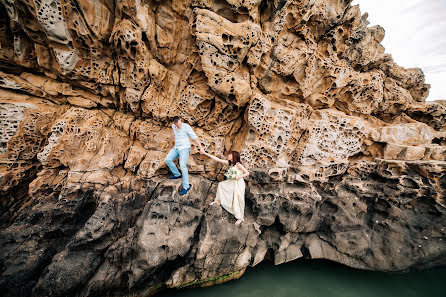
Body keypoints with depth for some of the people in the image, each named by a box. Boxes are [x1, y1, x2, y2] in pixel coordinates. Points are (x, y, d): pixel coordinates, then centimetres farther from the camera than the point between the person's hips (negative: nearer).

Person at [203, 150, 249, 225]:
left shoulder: (238, 165, -21)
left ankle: (240, 218, 11)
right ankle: (217, 200, 41)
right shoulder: (229, 163, -2)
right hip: (232, 182, 8)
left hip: (239, 184, -8)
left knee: (237, 201, -6)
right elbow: (218, 159, -3)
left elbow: (247, 173, -16)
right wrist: (206, 153, -5)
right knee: (221, 185, 20)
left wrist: (239, 176, -28)